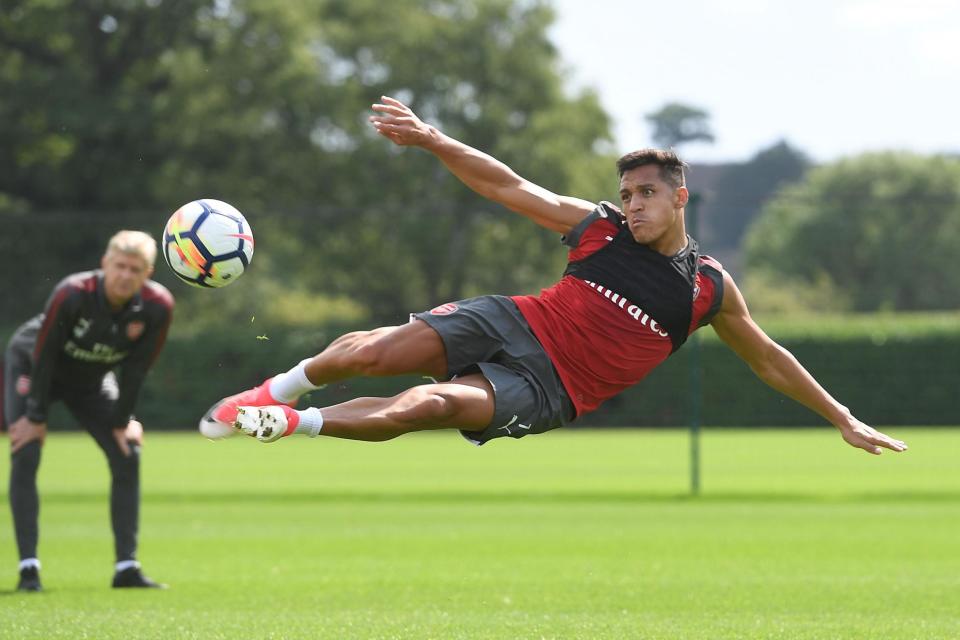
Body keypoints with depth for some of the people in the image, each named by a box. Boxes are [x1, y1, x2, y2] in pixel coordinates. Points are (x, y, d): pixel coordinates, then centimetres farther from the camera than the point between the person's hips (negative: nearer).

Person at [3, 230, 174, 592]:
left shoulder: (158, 306, -27)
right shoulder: (72, 294, -38)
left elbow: (136, 368, -12)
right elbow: (44, 356, -27)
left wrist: (122, 421, -7)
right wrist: (36, 417, -20)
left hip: (91, 379, 4)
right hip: (32, 367, -4)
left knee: (127, 457, -5)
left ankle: (127, 568, 1)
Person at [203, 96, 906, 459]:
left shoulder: (710, 288, 3)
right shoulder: (598, 225, 4)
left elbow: (768, 358, 15)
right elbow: (509, 185, 0)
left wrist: (842, 418, 16)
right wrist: (432, 139, -12)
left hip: (547, 390, -2)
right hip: (512, 325, 2)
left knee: (427, 405, -31)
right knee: (374, 352, -19)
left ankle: (294, 424, -19)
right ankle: (278, 390, 10)